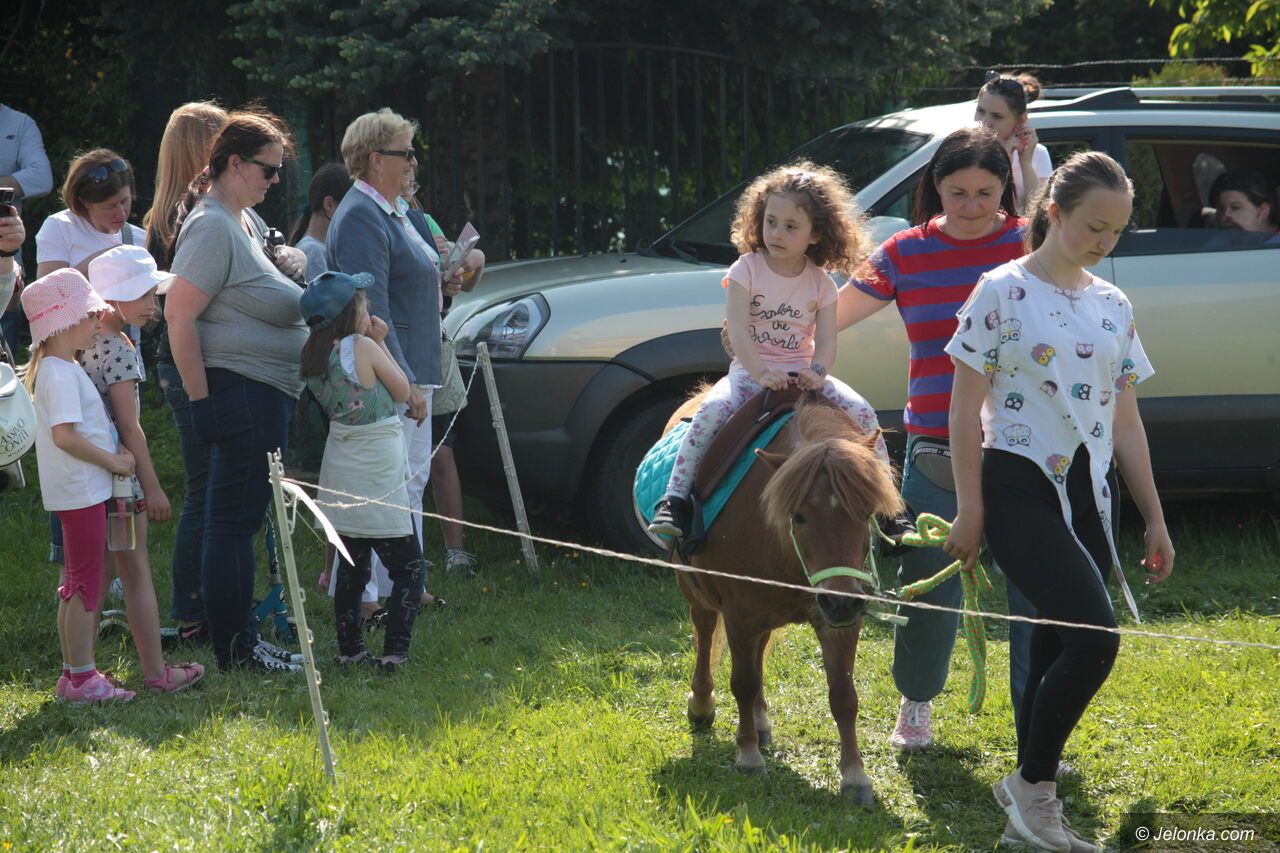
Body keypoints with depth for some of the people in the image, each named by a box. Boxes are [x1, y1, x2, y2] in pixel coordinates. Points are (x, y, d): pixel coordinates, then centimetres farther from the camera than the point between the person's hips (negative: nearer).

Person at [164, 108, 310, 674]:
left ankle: (240, 640, 20)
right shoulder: (212, 226, -15)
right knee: (233, 521, -5)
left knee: (242, 519, 14)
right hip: (240, 389, -11)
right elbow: (178, 315, -21)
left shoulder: (248, 220, 17)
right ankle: (233, 647, 0)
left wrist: (287, 270, 13)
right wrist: (201, 399, -20)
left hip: (267, 393, 11)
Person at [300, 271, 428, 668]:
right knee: (409, 567, 1)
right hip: (377, 477, -7)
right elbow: (401, 392, -4)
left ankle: (350, 649, 18)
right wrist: (380, 344, 1)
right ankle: (394, 651, -7)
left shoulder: (313, 358, 2)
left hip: (340, 473, 7)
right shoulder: (363, 348, -17)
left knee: (351, 567, 17)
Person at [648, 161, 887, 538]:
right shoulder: (747, 270, -2)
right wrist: (760, 372, -27)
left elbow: (826, 341, -1)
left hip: (801, 374, 3)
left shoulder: (820, 284, 5)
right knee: (713, 409, -32)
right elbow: (737, 330, -12)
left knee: (861, 412, -17)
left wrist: (816, 373, -23)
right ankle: (675, 500, -32)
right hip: (750, 370, -3)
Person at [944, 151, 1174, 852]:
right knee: (1094, 639, -19)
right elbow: (965, 409, -5)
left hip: (1088, 496, 6)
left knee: (1059, 650, 5)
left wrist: (1154, 519, 13)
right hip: (1020, 487, -6)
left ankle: (1030, 796, 15)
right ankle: (1034, 787, -2)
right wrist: (969, 508, -9)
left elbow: (1124, 420, 15)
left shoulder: (1113, 306, 12)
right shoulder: (1003, 293, -5)